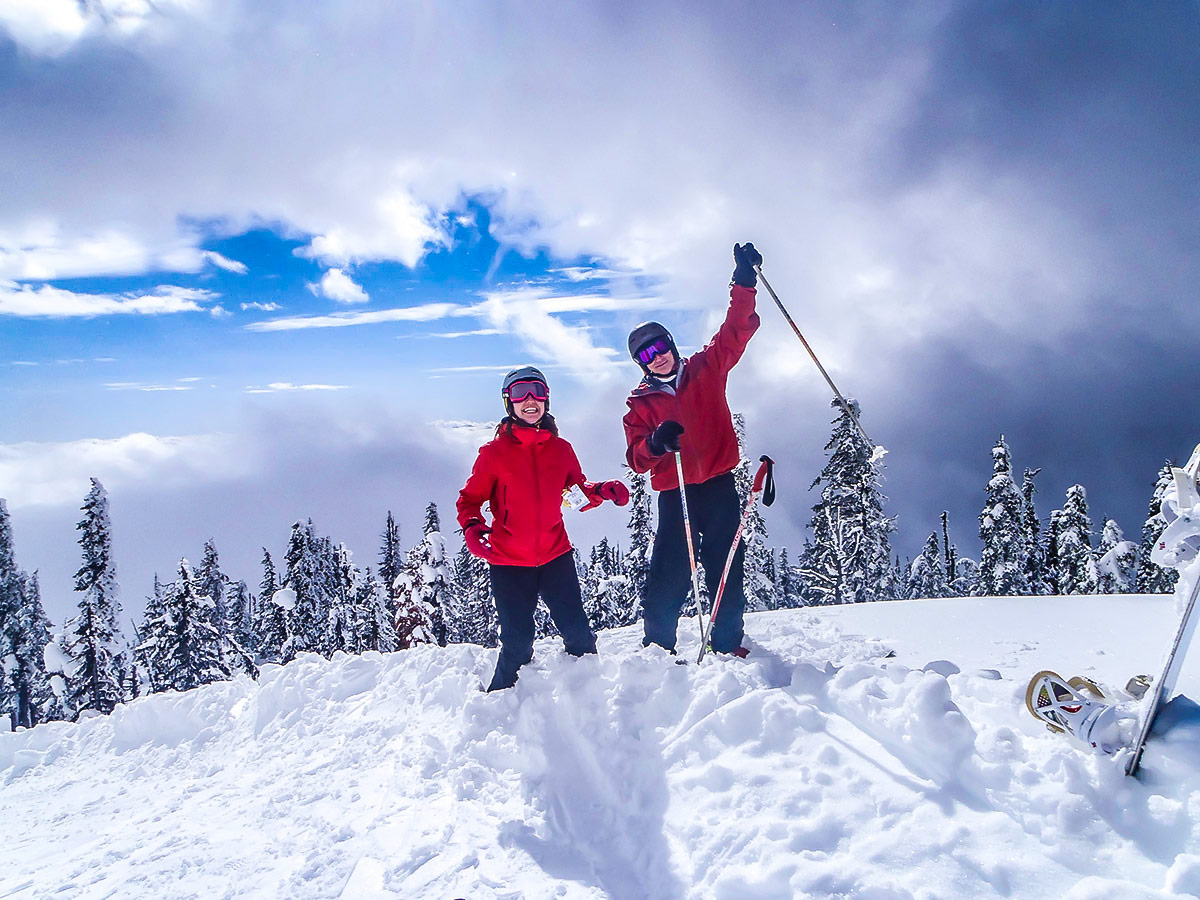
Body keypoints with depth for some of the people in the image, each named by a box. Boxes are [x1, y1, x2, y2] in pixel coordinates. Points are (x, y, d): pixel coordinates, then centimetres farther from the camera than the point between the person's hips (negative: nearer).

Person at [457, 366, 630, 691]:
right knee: (518, 643, 1)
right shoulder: (494, 452, -4)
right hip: (509, 561, -2)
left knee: (578, 633, 5)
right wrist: (471, 527, -20)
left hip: (555, 554, 3)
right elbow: (470, 498, 1)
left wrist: (602, 491, -8)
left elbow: (579, 491, 14)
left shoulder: (560, 448, 4)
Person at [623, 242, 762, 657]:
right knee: (669, 573, -5)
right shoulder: (640, 402, 4)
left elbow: (735, 331, 3)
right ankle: (657, 646, 7)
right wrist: (656, 443, -25)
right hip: (675, 494, -1)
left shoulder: (706, 368, 7)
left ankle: (728, 645, 16)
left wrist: (744, 283, -8)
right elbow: (637, 458, -3)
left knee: (727, 568, 4)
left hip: (719, 485, 1)